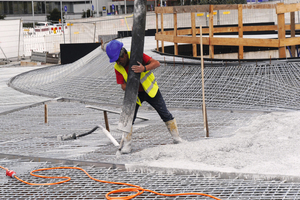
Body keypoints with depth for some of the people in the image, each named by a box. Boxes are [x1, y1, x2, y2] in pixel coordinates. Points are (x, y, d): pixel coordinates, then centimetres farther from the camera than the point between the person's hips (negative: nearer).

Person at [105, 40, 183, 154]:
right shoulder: (117, 67, -11)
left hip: (151, 90, -2)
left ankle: (176, 138, 14)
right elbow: (123, 86, -12)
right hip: (135, 94, 2)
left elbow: (156, 63, -29)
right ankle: (126, 144, -1)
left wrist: (144, 68, -47)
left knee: (165, 114, 1)